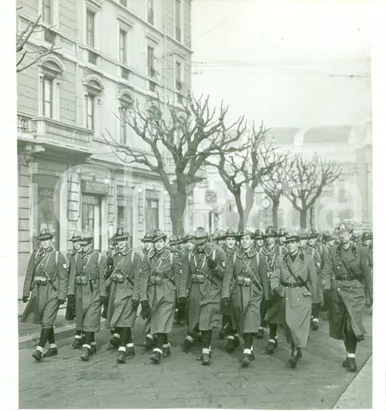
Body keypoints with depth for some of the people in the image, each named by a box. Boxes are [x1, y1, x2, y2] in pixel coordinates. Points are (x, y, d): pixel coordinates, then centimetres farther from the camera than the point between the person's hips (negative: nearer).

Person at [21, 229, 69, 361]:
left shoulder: (58, 257, -5)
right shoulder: (35, 255, 7)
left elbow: (64, 278, -7)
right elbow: (29, 274, 9)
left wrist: (62, 296, -12)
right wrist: (26, 292, 5)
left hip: (53, 292, -5)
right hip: (38, 291, 5)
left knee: (47, 321, -10)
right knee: (44, 321, 13)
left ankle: (39, 350, -12)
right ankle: (53, 347, 26)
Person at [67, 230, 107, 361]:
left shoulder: (99, 257, -4)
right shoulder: (78, 257, 9)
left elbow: (102, 277, -7)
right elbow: (73, 275, 6)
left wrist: (103, 294, -11)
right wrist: (71, 292, -1)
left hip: (93, 292, -5)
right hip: (80, 292, 6)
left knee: (90, 320, -10)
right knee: (82, 320, 12)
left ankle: (86, 350, -12)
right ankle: (93, 345, 26)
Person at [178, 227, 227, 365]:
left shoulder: (217, 252, -7)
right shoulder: (190, 254, 4)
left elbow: (224, 274, -4)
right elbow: (185, 275, 5)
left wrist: (215, 267, -23)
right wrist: (182, 293, -1)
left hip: (211, 292, -4)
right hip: (195, 293, 5)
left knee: (206, 323, -10)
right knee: (197, 321, 12)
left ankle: (205, 353, -3)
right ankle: (207, 347, 29)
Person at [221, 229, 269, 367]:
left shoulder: (259, 258, 0)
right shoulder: (234, 258, 2)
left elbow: (264, 278, 4)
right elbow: (227, 277, -2)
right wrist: (225, 296, -11)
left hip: (254, 294, -2)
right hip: (238, 293, 3)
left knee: (250, 323, -15)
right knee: (241, 324, 13)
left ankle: (246, 353, -16)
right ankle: (250, 348, 34)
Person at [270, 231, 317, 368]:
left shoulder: (307, 259, 3)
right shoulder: (280, 259, 8)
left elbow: (313, 279, 7)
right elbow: (275, 276, 5)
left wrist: (312, 296, 7)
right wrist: (275, 287, -15)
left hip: (302, 296, -2)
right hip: (286, 296, 2)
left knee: (300, 323, -10)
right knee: (289, 323, 3)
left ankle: (296, 352, -9)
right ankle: (296, 352, 19)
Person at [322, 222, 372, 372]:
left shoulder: (359, 251, 2)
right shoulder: (332, 252, 4)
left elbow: (366, 273, 7)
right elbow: (327, 271, -2)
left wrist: (372, 292, 7)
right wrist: (327, 287, -17)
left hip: (355, 289, -2)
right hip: (338, 289, 2)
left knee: (353, 322, -14)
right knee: (340, 324, 8)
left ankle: (351, 357, -7)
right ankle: (350, 353, 25)